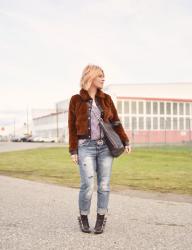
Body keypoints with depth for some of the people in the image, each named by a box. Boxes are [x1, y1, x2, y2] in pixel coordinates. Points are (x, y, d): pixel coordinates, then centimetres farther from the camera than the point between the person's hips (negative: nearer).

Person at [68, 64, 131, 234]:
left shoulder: (106, 99, 10)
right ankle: (83, 218, 12)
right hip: (86, 146, -3)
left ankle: (101, 219, 17)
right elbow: (72, 127, 3)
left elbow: (115, 122, 11)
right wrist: (73, 151, -2)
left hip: (105, 146, 3)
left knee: (104, 185, 1)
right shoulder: (76, 100, 2)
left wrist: (125, 141, 2)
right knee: (88, 185, -11)